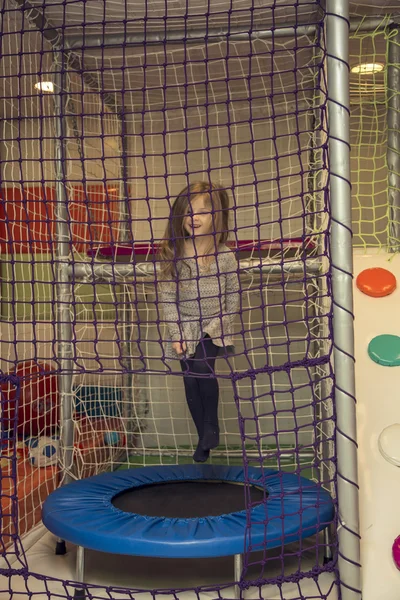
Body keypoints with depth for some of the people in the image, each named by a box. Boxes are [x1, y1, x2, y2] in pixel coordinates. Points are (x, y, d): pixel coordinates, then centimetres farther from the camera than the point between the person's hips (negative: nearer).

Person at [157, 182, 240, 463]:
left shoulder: (225, 255, -5)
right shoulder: (173, 255, -4)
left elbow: (234, 295, 0)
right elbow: (167, 297, -3)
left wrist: (222, 324, -8)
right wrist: (175, 334, -8)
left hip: (214, 327, -2)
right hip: (185, 329, 2)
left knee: (203, 367, -26)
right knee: (191, 383, 6)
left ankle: (212, 427, -6)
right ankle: (205, 439, 23)